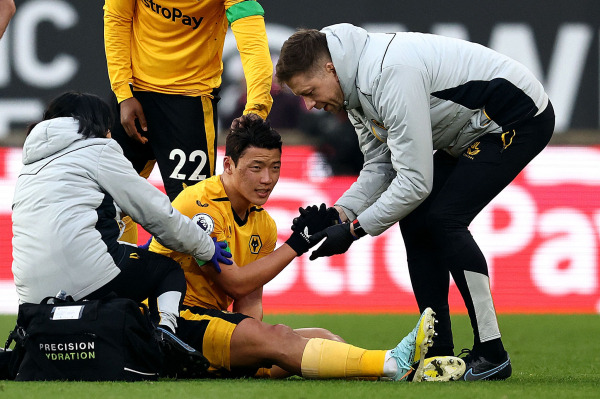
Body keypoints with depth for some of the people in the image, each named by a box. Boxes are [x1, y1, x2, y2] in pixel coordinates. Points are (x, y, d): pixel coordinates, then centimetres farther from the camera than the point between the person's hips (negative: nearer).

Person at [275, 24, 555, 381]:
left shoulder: (393, 74, -31)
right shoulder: (358, 85, 1)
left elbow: (415, 180, -30)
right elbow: (380, 167, 8)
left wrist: (354, 230, -22)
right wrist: (340, 212, -9)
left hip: (520, 119, -10)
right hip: (474, 130, 10)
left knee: (443, 219, -19)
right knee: (416, 221, 3)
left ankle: (492, 355, -13)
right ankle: (439, 353, 8)